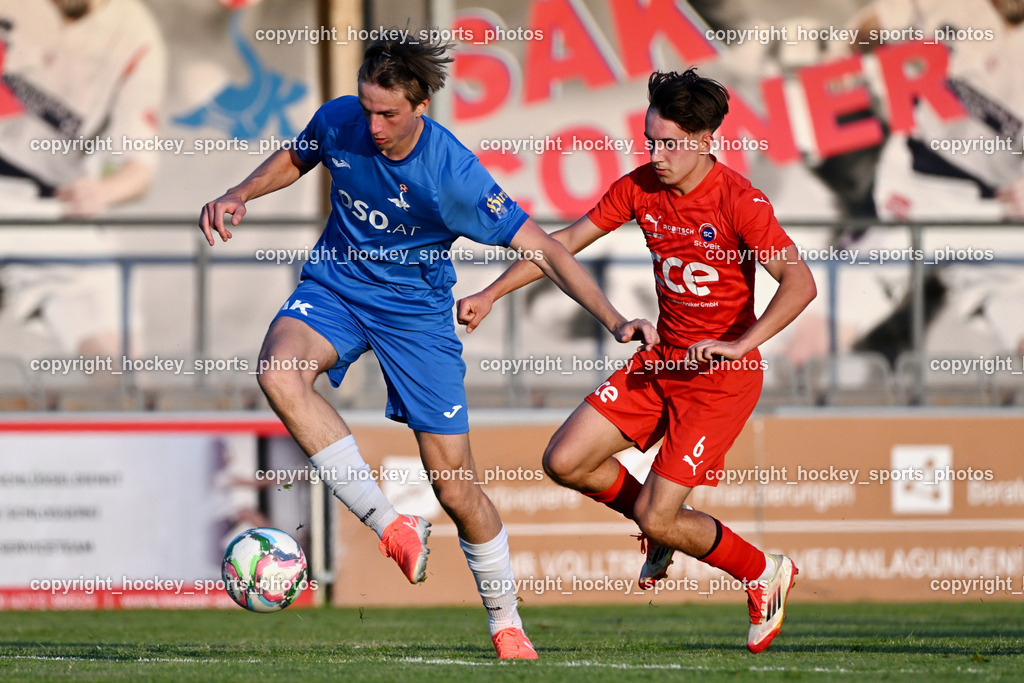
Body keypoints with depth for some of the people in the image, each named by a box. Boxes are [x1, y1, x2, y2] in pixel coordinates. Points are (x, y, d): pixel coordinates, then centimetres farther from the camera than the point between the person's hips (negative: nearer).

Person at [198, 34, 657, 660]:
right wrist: (240, 196, -7)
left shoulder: (454, 174, -25)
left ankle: (506, 624, 21)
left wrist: (615, 320, -29)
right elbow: (294, 160, 12)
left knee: (456, 485, -3)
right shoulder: (339, 122, -14)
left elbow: (542, 248, -20)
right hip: (335, 286, 3)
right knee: (279, 371, -33)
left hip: (417, 310, -3)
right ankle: (391, 527, -24)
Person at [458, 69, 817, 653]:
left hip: (723, 375, -7)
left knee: (656, 520, -10)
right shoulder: (641, 188, 0)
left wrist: (738, 345, -32)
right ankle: (669, 520, 22)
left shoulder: (739, 201, -19)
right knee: (565, 462, -3)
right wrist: (492, 294, 1)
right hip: (662, 360, 7)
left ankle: (765, 574, 16)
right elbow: (567, 242, 7)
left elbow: (800, 282, -24)